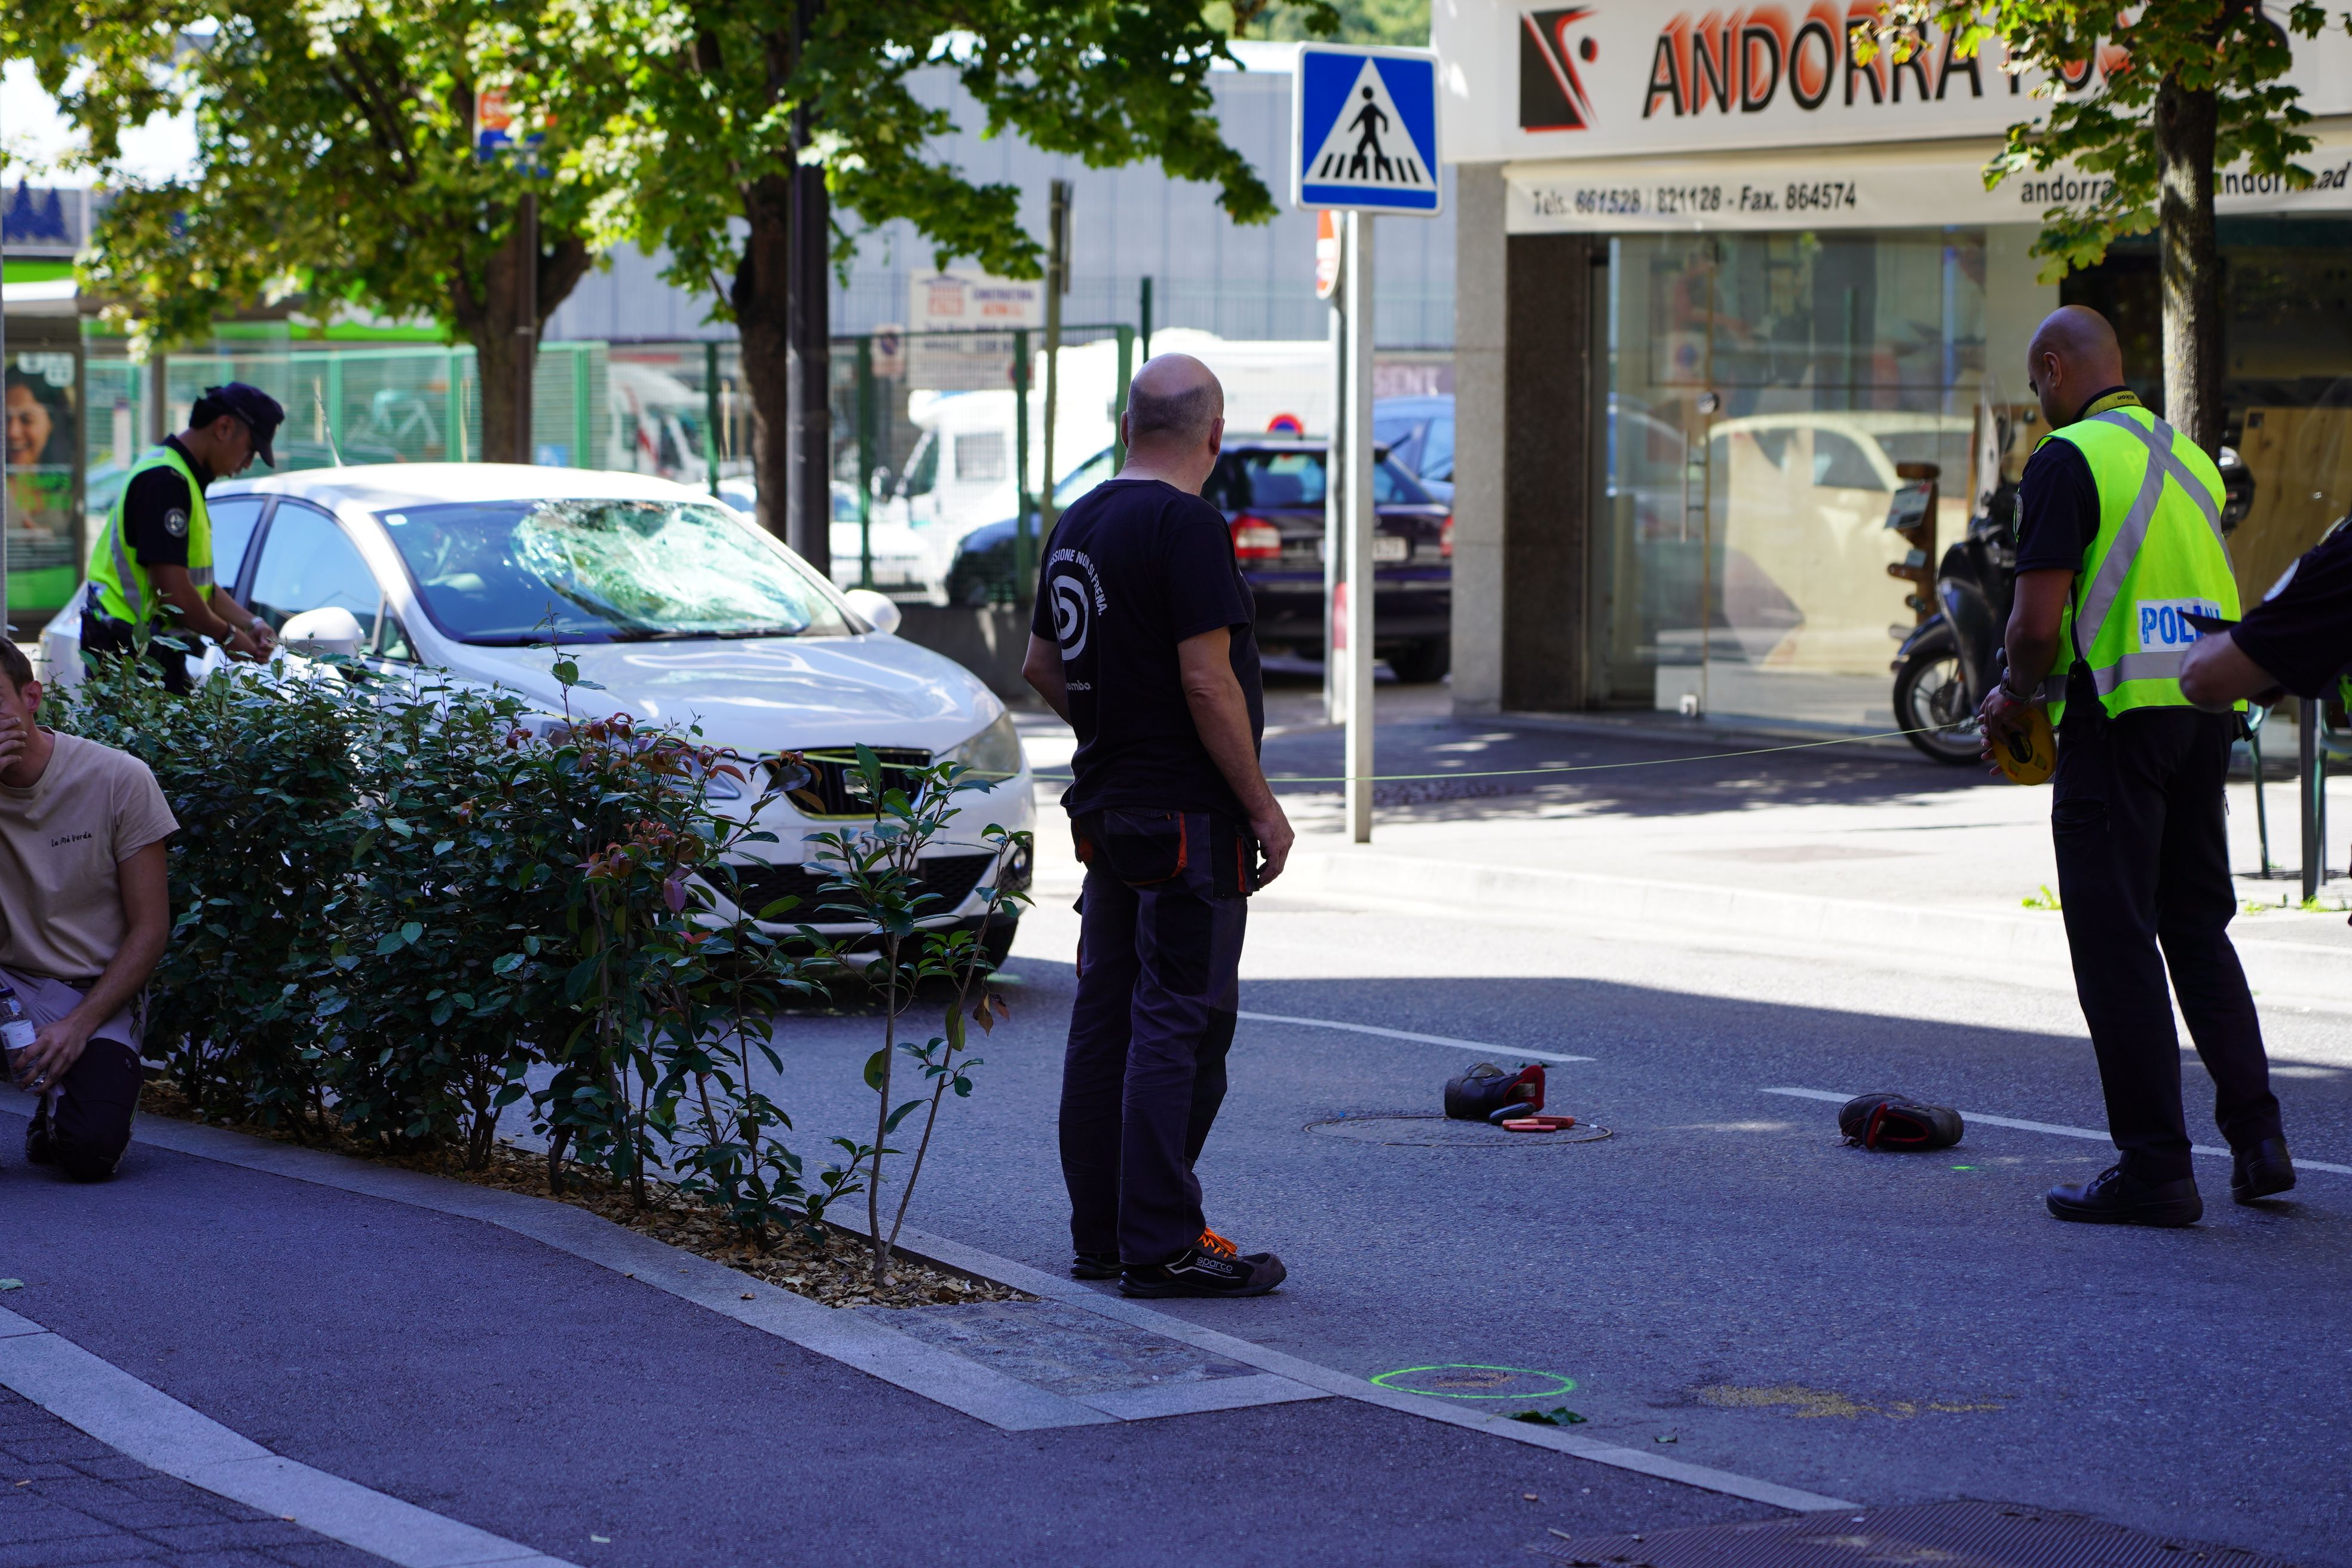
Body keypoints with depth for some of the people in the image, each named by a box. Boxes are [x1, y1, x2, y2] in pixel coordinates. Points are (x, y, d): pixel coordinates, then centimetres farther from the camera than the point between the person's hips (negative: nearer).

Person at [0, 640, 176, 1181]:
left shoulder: (119, 780, -8)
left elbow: (150, 929, -6)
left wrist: (80, 1024, -17)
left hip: (93, 994, -2)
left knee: (90, 1150, -25)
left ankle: (62, 1109, 11)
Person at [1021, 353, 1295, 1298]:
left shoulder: (1076, 526, 11)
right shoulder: (1187, 526, -16)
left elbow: (1043, 668, 20)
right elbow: (1207, 682, -20)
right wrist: (1261, 805, -14)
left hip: (1105, 811, 9)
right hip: (1189, 817, -9)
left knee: (1107, 1020, 12)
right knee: (1179, 1026, -6)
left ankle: (1100, 1233, 18)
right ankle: (1161, 1247, -5)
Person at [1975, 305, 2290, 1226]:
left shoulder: (2067, 460, -9)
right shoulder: (2188, 457, 15)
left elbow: (2040, 622, -16)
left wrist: (2014, 700, 4)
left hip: (2119, 723, -7)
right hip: (2210, 712, 7)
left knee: (2117, 938, -2)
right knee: (2198, 926, 17)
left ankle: (2154, 1169, -2)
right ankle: (2256, 1136, 10)